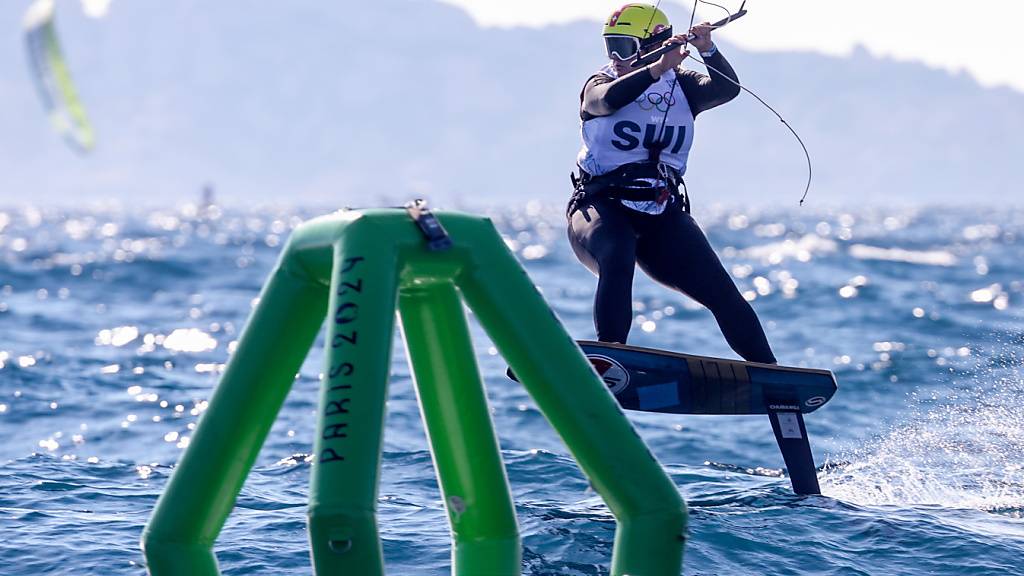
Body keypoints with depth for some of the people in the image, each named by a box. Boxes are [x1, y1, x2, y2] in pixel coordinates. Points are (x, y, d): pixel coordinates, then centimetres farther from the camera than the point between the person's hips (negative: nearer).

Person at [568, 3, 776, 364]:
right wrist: (659, 68, -34)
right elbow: (609, 99, -22)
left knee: (722, 293, -6)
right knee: (617, 259, -36)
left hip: (663, 217, 3)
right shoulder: (600, 84, 3)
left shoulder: (680, 86, 11)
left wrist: (708, 51, -25)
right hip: (602, 208, -3)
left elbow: (726, 89, -8)